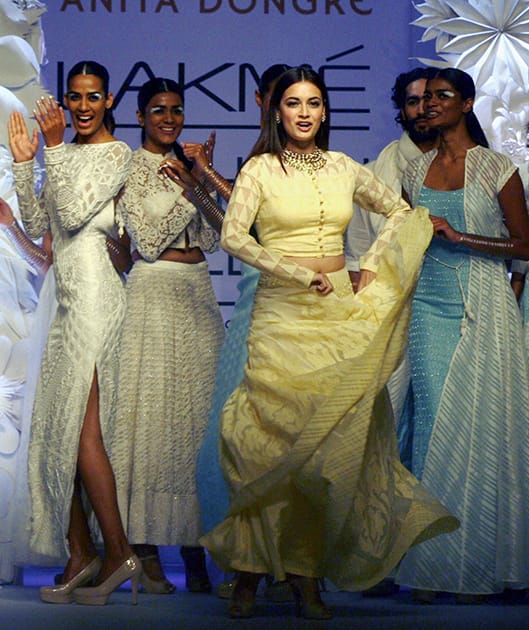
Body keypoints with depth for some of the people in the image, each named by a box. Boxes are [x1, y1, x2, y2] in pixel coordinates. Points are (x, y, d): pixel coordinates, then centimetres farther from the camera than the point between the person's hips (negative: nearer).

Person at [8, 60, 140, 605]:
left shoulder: (116, 153, -4)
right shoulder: (66, 154, 19)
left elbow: (74, 213, -16)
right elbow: (36, 223, 16)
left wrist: (54, 147, -15)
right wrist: (23, 162, 8)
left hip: (93, 294, -8)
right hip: (69, 299, 8)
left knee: (79, 427, -12)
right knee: (57, 426, 5)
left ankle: (118, 554, -6)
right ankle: (80, 555, 10)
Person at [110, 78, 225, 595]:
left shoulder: (187, 164, 17)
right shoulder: (130, 169, 1)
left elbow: (217, 233, 7)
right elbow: (147, 239, -8)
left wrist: (201, 177, -3)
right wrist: (185, 189, -9)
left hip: (198, 294, 5)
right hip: (154, 294, -5)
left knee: (198, 414, 2)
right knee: (152, 415, -6)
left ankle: (194, 554, 6)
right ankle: (146, 552, -2)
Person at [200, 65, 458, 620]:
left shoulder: (343, 168, 11)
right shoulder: (261, 169, 1)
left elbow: (401, 212, 22)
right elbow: (233, 236, -10)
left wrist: (373, 265, 7)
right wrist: (299, 273, -16)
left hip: (342, 313, 3)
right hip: (283, 316, -3)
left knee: (331, 437, -1)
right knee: (274, 435, -8)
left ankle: (306, 577, 5)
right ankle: (251, 571, 1)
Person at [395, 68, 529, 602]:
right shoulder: (416, 171, 12)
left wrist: (458, 236, -12)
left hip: (482, 310, -3)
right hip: (429, 306, 3)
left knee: (476, 425, -4)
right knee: (433, 423, -4)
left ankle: (477, 566, 5)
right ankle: (432, 563, 1)